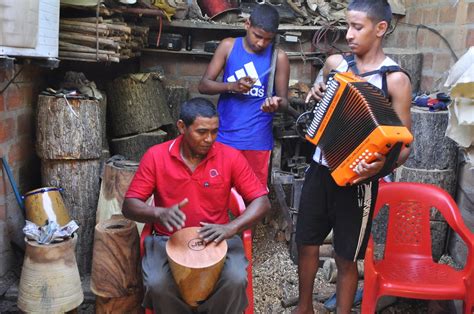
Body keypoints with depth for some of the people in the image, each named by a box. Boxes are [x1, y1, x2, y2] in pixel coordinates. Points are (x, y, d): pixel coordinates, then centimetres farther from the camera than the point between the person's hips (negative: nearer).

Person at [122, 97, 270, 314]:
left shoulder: (231, 157, -8)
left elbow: (261, 201, -6)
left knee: (236, 280, -26)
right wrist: (160, 213, -28)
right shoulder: (155, 156, -8)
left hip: (217, 238, 0)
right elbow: (129, 206, -6)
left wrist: (231, 227, -24)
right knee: (157, 285, -27)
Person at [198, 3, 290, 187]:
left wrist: (276, 104, -26)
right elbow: (203, 85, -2)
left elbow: (284, 101, -1)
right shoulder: (228, 46, 0)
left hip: (257, 141, -1)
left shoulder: (279, 57, -3)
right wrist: (232, 86, -20)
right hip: (224, 137, 1)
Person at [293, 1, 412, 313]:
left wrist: (383, 164, -31)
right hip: (320, 171, 5)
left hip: (357, 180, -4)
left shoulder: (395, 79, -11)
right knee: (307, 245, 16)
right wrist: (315, 94, 0)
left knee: (346, 259, 9)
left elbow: (404, 145, -10)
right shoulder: (334, 63, 2)